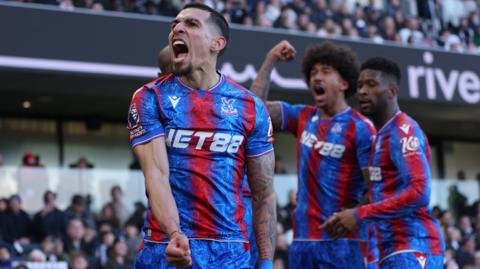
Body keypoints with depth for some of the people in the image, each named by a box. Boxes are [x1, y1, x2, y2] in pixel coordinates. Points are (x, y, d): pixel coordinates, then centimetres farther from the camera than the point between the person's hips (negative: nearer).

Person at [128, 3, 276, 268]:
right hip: (165, 246, -1)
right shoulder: (149, 99, 0)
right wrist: (175, 234, -27)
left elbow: (263, 194, 6)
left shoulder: (249, 107, 4)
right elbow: (156, 174, -11)